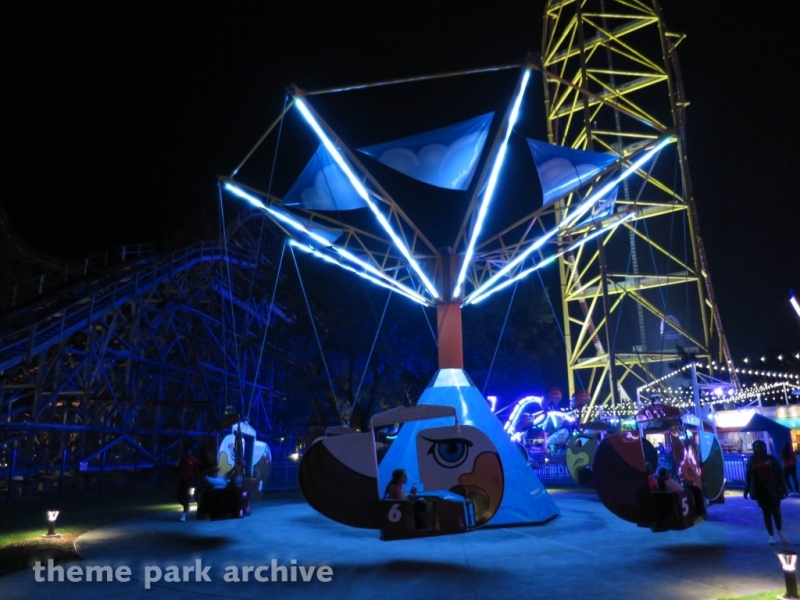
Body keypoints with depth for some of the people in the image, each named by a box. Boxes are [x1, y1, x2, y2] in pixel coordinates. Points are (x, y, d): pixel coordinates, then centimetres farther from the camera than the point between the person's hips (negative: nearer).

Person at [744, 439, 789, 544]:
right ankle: (771, 536, 16)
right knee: (766, 513, 6)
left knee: (776, 511, 4)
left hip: (773, 490, -1)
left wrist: (783, 489, -5)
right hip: (760, 491, 1)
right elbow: (748, 476, 3)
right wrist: (746, 490, 1)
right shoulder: (752, 461, 1)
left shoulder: (771, 459, -1)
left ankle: (780, 532, 30)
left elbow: (779, 474, -1)